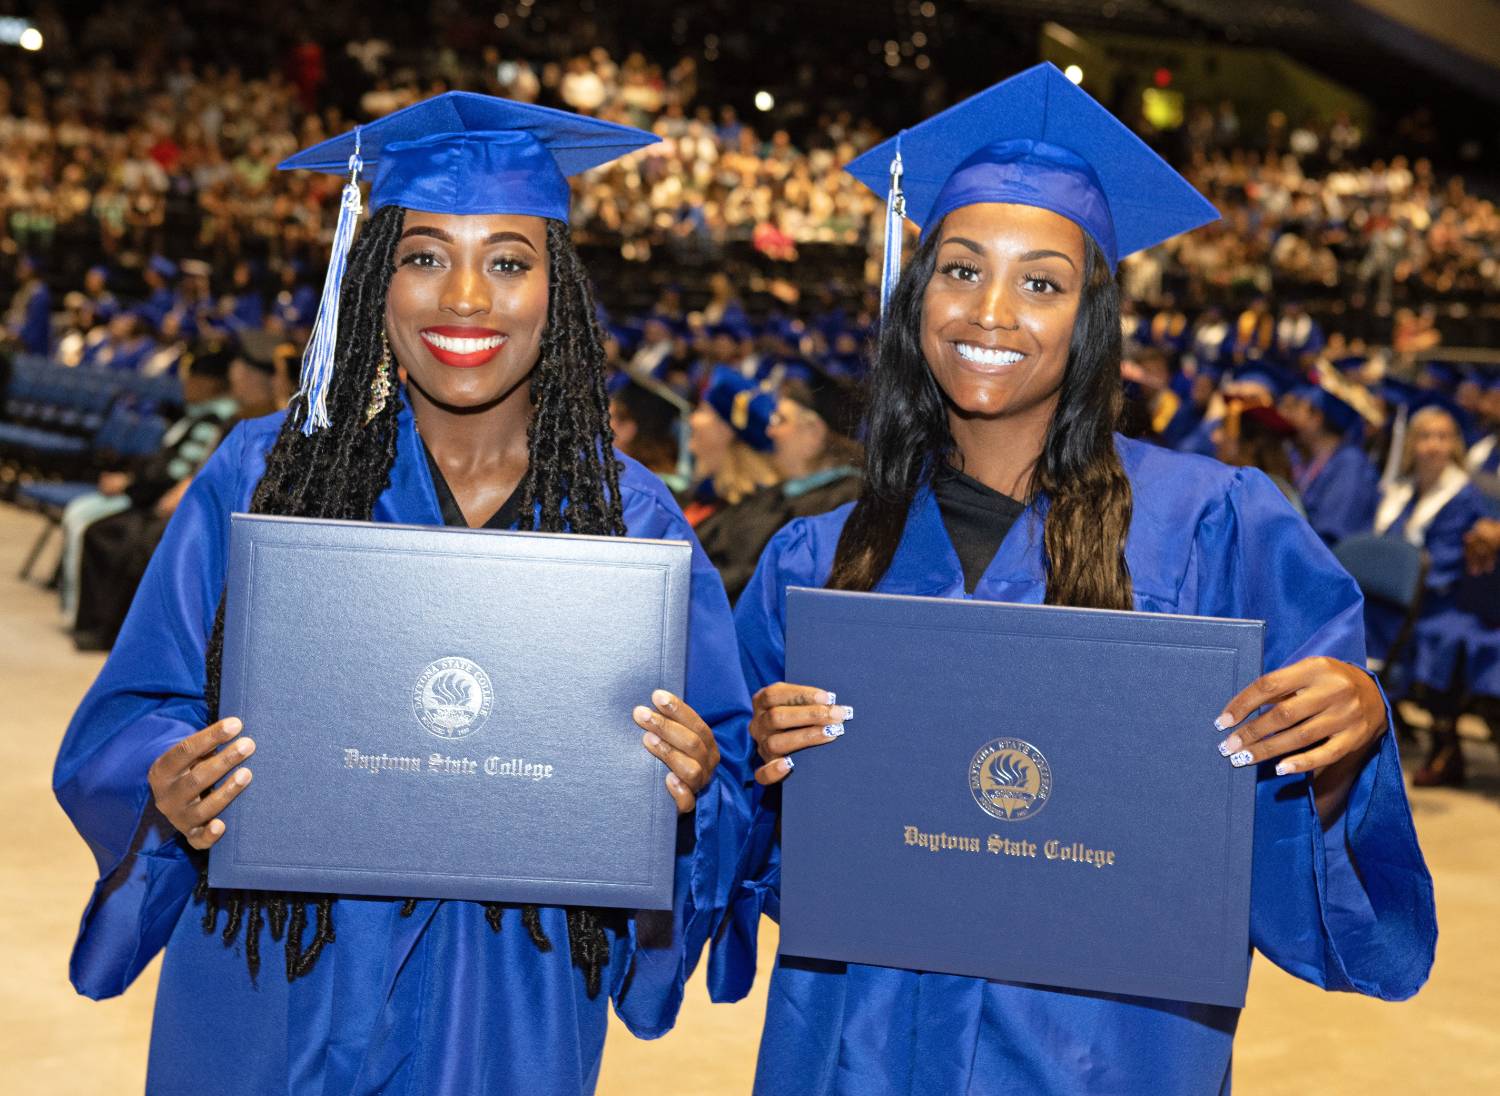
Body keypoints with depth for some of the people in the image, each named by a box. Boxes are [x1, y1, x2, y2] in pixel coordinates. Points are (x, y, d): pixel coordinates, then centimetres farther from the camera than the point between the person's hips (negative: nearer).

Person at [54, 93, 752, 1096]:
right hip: (275, 1011, 0)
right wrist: (170, 790, -23)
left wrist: (688, 791, -23)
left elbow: (723, 765, -2)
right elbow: (128, 725, -2)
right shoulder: (261, 477, -5)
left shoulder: (629, 521, -4)